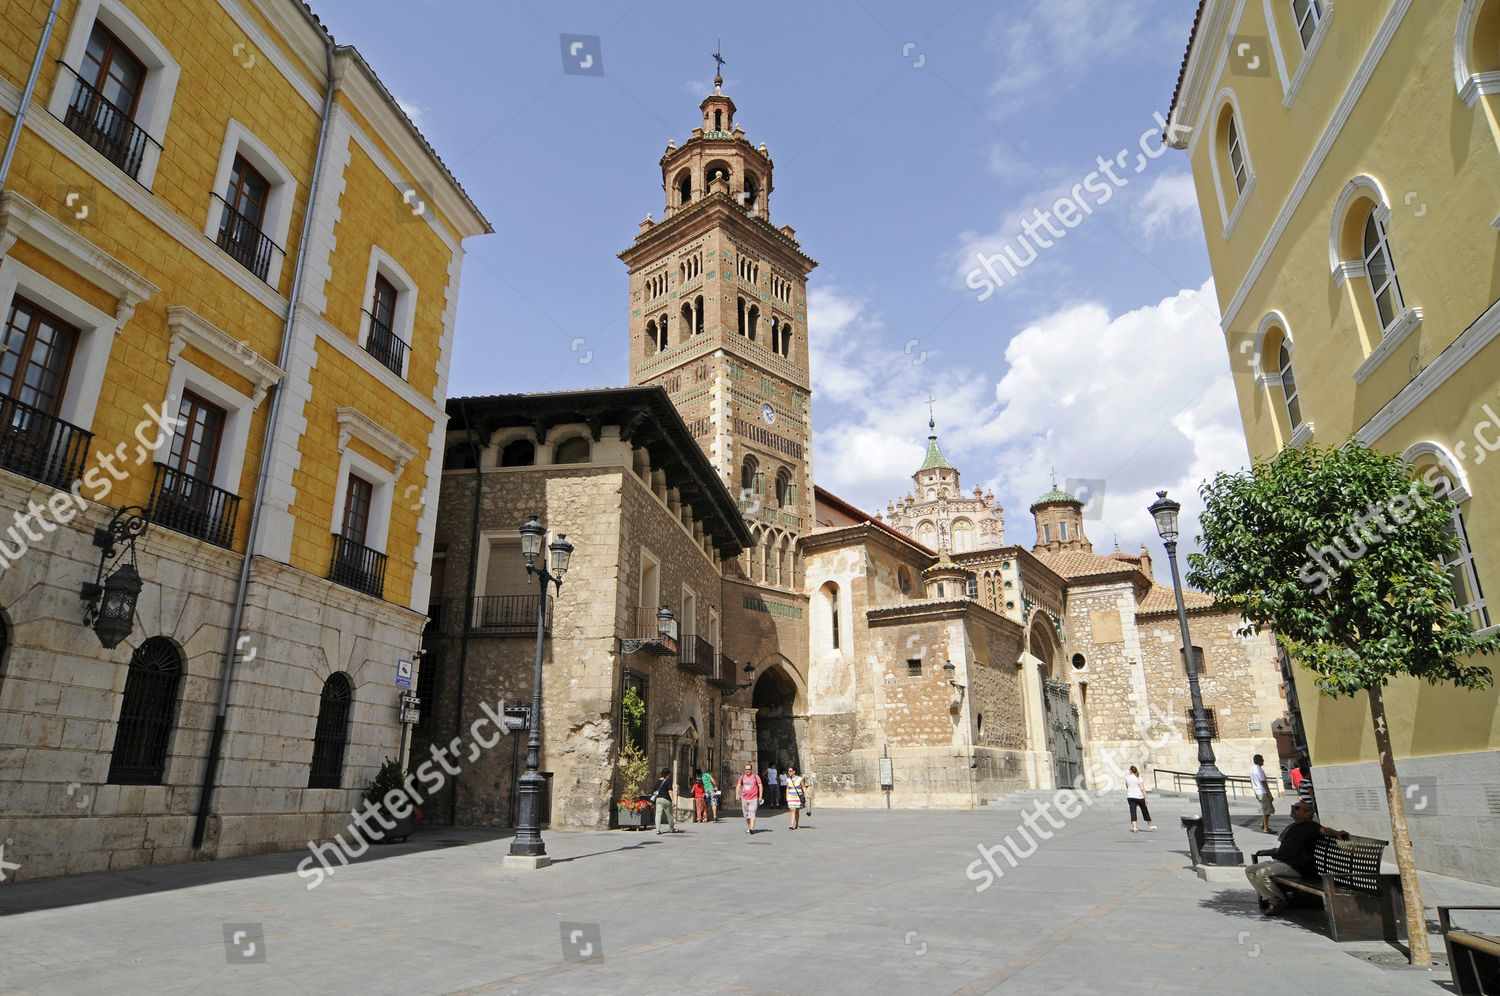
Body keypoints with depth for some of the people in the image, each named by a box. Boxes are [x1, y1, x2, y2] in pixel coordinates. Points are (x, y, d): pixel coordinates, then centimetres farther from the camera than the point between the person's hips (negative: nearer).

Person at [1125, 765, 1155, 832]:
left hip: (1130, 797, 1)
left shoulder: (1127, 777, 2)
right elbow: (1142, 788, -13)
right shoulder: (1138, 777, -7)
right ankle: (1150, 825, 31)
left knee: (1133, 812, -3)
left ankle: (1134, 827, -17)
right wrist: (1146, 798, -10)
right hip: (1139, 796, -1)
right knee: (1145, 811, 16)